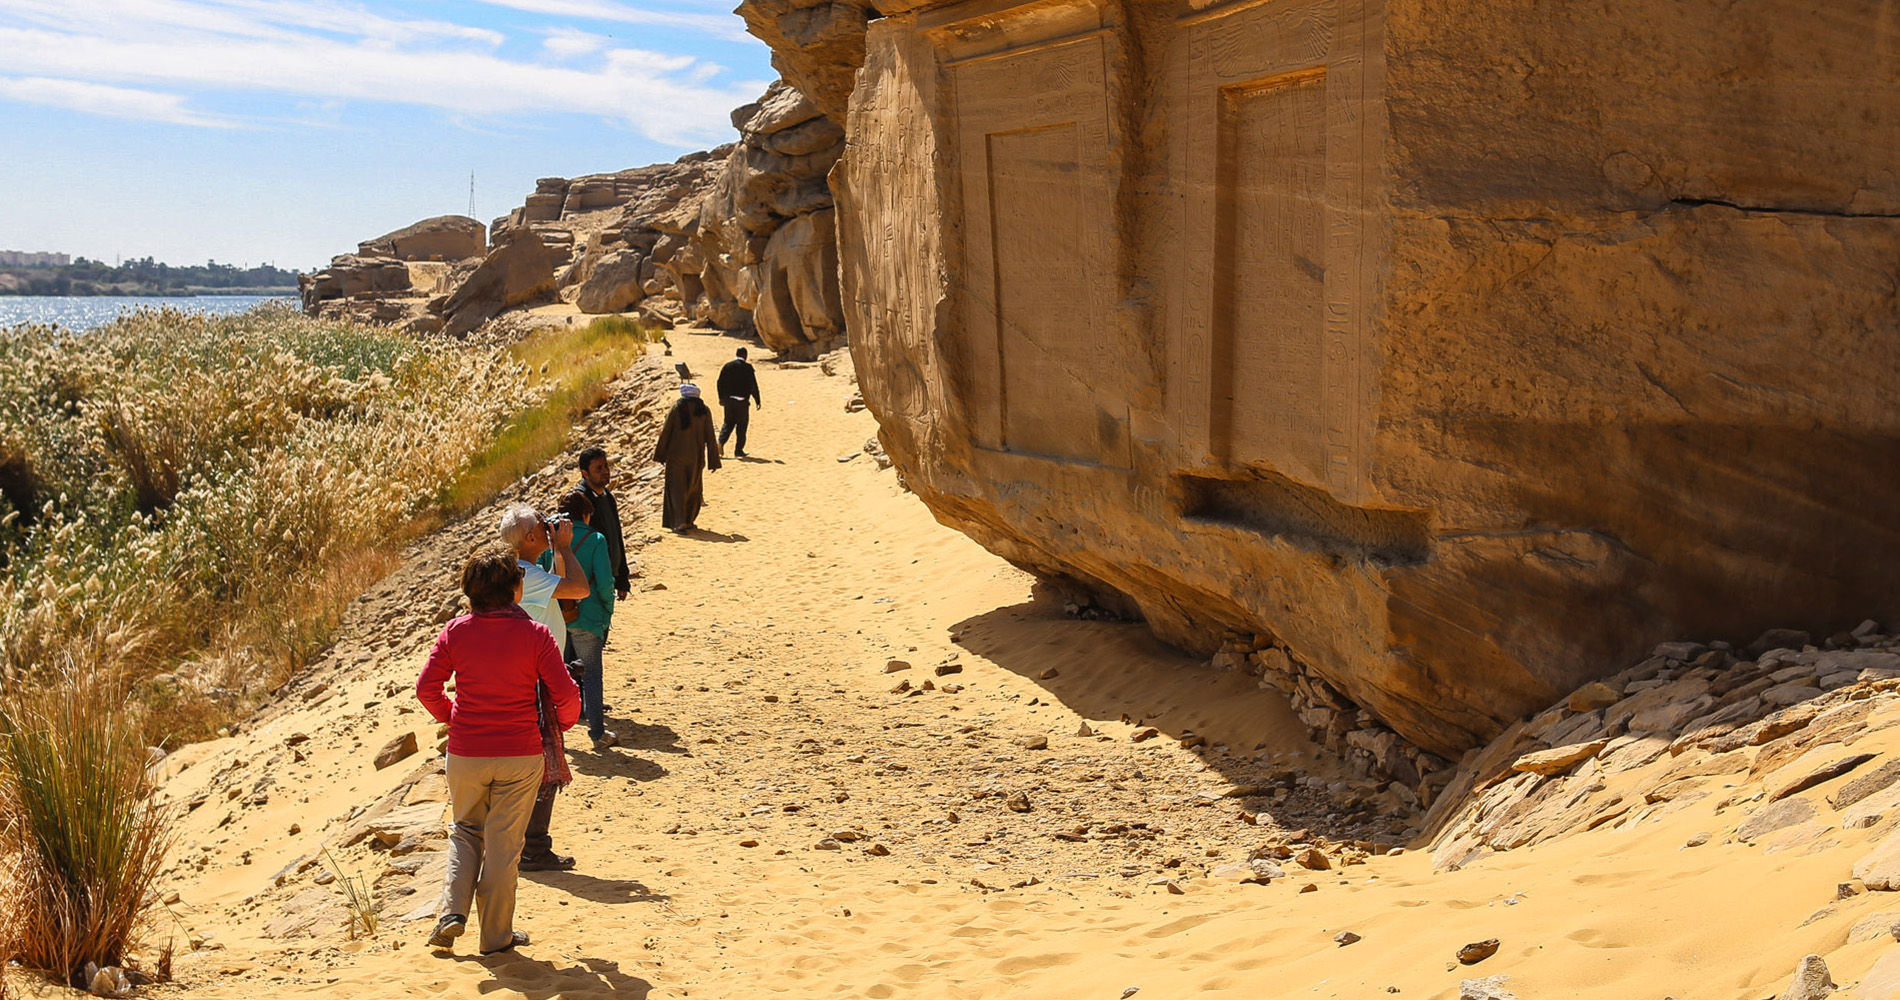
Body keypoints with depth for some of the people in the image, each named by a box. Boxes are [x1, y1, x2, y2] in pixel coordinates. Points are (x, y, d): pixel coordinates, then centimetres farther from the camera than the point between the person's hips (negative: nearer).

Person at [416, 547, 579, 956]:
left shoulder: (455, 631, -3)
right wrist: (560, 725, 12)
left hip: (465, 754, 2)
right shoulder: (534, 634, -9)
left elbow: (427, 687, -1)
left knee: (466, 831, 24)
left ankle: (452, 910, 9)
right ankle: (496, 935, 17)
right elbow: (566, 695, -9)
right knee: (503, 843, 9)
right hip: (520, 756, -2)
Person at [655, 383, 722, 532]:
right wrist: (713, 461, 5)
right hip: (696, 457, 2)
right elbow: (710, 438, 0)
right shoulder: (704, 411, -1)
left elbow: (666, 432, -5)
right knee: (694, 489, 16)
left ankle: (679, 522, -6)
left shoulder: (677, 408, -5)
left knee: (677, 488, 3)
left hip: (676, 454, -2)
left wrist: (660, 454, 3)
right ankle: (689, 521, 21)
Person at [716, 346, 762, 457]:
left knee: (728, 422, 16)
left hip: (728, 399, 4)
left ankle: (720, 442, -6)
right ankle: (738, 450, 7)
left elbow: (720, 382, 6)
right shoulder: (747, 367, -8)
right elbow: (753, 385, -9)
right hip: (742, 400, -4)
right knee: (742, 425, 6)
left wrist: (721, 397, 17)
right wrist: (758, 401, -2)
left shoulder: (727, 365, 4)